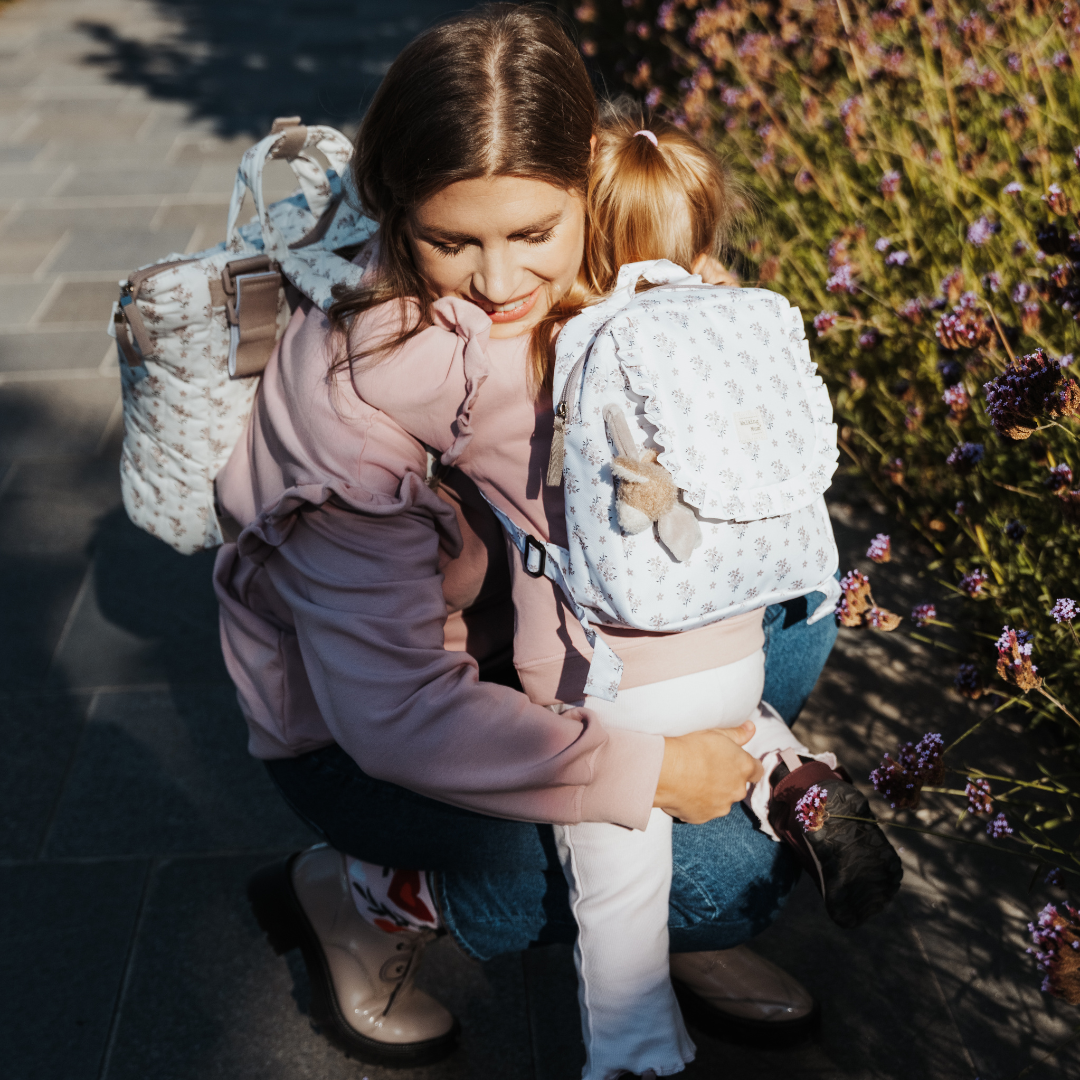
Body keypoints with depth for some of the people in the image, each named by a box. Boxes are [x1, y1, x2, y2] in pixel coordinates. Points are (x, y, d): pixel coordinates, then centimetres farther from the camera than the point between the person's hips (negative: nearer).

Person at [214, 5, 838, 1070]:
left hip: (519, 642, 6)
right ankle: (360, 900, 2)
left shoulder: (591, 273, -14)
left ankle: (678, 923, 8)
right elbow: (394, 713, -32)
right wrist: (649, 770, -29)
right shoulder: (360, 382, -32)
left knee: (794, 610, -9)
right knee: (724, 876, -18)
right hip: (352, 723, -6)